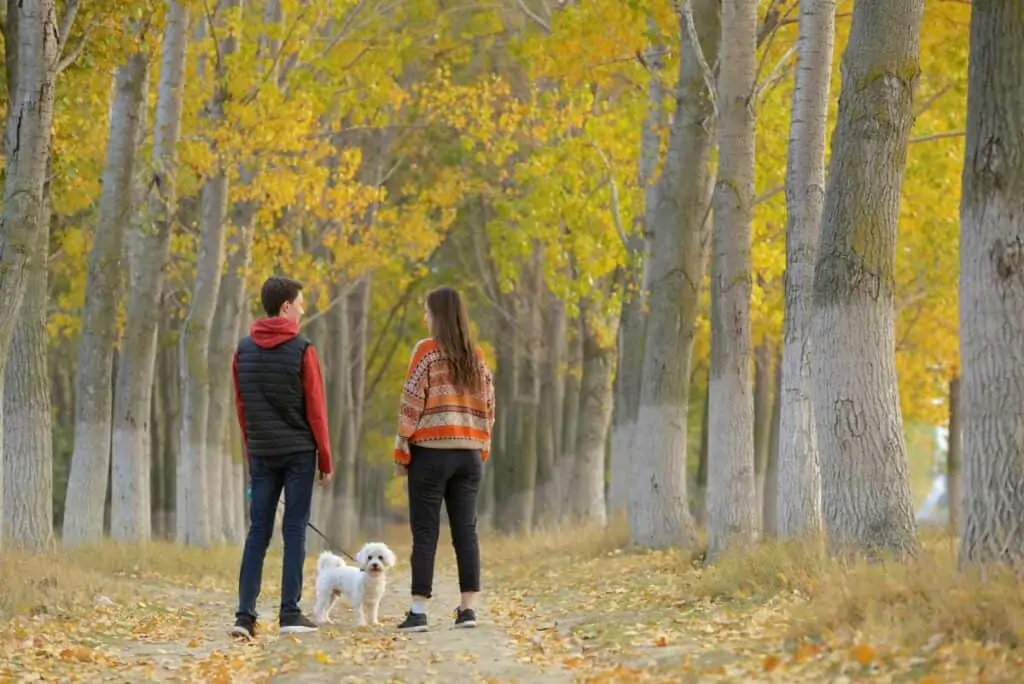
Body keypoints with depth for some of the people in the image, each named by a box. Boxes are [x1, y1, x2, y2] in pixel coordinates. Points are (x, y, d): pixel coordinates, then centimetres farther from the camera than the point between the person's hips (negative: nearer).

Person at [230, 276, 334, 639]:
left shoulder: (244, 351, 5)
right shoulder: (301, 350, -8)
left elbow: (241, 406, 9)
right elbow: (315, 410, -7)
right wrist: (325, 460, 0)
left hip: (262, 454, 4)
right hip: (298, 452, -4)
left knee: (257, 532, 5)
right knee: (295, 531, 1)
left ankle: (245, 614, -1)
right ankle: (290, 614, 0)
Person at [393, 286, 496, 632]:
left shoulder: (427, 350, -6)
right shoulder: (476, 356, 10)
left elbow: (412, 402, -8)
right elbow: (488, 406, 10)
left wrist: (401, 450, -3)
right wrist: (481, 449, 15)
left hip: (431, 451, -5)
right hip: (469, 454, 5)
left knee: (425, 533, -2)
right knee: (465, 530, 7)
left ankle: (418, 611, -5)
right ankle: (468, 607, 4)